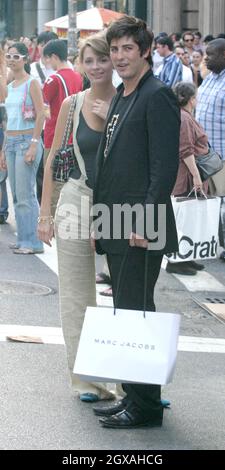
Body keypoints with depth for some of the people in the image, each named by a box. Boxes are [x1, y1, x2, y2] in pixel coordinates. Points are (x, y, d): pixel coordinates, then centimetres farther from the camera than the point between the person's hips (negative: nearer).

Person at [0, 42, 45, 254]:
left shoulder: (32, 83, -6)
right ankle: (24, 239, 13)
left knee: (25, 194, -10)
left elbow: (41, 115, -12)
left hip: (27, 140, -8)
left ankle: (32, 242, -7)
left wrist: (34, 145, -18)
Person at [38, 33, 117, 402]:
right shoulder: (72, 105, 3)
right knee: (76, 293, 4)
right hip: (76, 202, 1)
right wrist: (45, 213, 3)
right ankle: (84, 378, 14)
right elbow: (54, 160, 6)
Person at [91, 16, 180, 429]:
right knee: (124, 312, 13)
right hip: (117, 227, 9)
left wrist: (145, 221, -22)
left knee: (136, 313, -5)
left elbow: (165, 165, -17)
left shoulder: (158, 96, -11)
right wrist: (100, 221, 18)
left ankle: (146, 405, 3)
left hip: (140, 228, -9)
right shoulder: (121, 99, 18)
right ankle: (133, 396, 21)